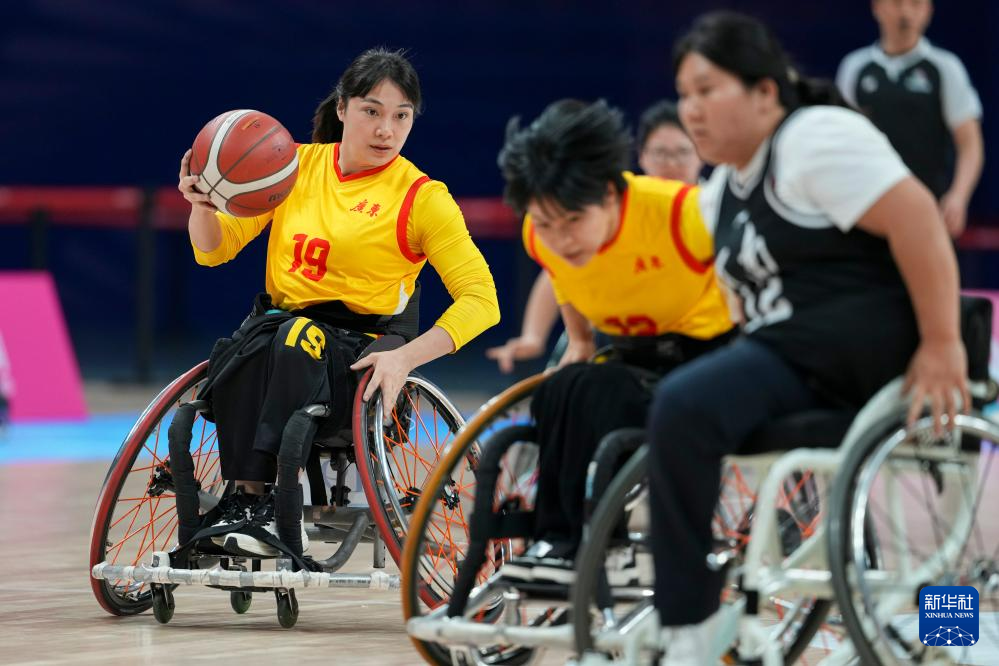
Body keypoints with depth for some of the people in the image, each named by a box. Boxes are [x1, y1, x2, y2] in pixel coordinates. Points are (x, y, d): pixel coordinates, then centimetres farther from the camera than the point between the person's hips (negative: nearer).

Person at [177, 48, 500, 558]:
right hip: (278, 324, 3)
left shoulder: (422, 198, -2)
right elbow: (214, 250, 12)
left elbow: (480, 300, -8)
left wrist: (405, 358, -22)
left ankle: (274, 515, -40)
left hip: (358, 353, -3)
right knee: (242, 351, -33)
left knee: (299, 340, -36)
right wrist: (202, 204, -12)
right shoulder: (297, 164, 10)